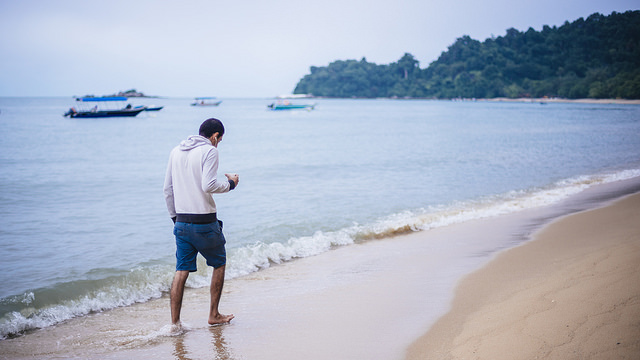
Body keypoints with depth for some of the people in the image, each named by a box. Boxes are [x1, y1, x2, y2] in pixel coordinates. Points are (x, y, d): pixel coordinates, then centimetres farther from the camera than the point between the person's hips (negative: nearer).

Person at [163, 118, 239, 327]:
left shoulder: (176, 151, 12)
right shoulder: (209, 151, -9)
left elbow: (168, 189, 13)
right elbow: (208, 185, -21)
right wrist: (230, 184, -5)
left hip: (182, 222, 5)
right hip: (204, 222, -5)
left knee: (181, 270, 7)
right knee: (219, 264, 14)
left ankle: (175, 322, 4)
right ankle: (214, 315, 19)